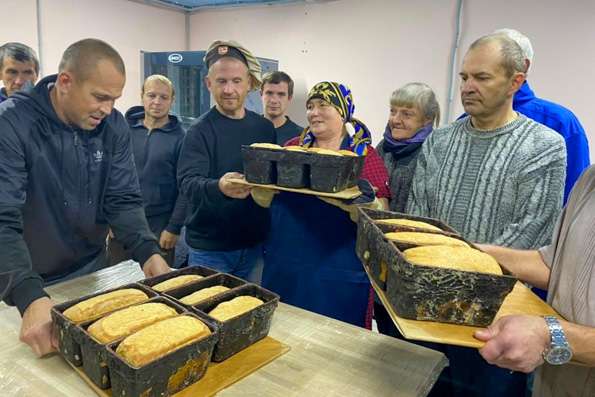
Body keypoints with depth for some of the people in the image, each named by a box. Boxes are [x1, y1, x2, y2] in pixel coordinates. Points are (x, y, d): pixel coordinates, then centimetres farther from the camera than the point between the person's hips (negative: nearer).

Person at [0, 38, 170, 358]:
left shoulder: (114, 126, -9)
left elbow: (123, 201, -9)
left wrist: (148, 252, -27)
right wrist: (30, 297, -41)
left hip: (92, 273, 4)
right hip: (29, 285, -3)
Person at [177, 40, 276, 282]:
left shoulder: (265, 128, 4)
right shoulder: (200, 131, -9)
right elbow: (188, 183, -21)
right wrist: (218, 188, -40)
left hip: (255, 245, 4)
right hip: (209, 249, -4)